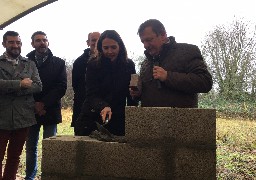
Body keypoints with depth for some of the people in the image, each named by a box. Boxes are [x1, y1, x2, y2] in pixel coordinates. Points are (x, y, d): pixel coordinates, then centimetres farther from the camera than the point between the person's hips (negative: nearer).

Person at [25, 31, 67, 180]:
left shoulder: (58, 63, 6)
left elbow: (61, 87, -2)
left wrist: (44, 104, -11)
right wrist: (34, 105, -9)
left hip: (50, 111, -1)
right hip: (31, 111, 1)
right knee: (31, 147, 7)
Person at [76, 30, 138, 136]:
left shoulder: (129, 65, 2)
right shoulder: (93, 66, -5)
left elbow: (131, 95, 10)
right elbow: (91, 95, -14)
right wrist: (103, 106, -32)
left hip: (117, 121, 2)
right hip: (93, 119, -1)